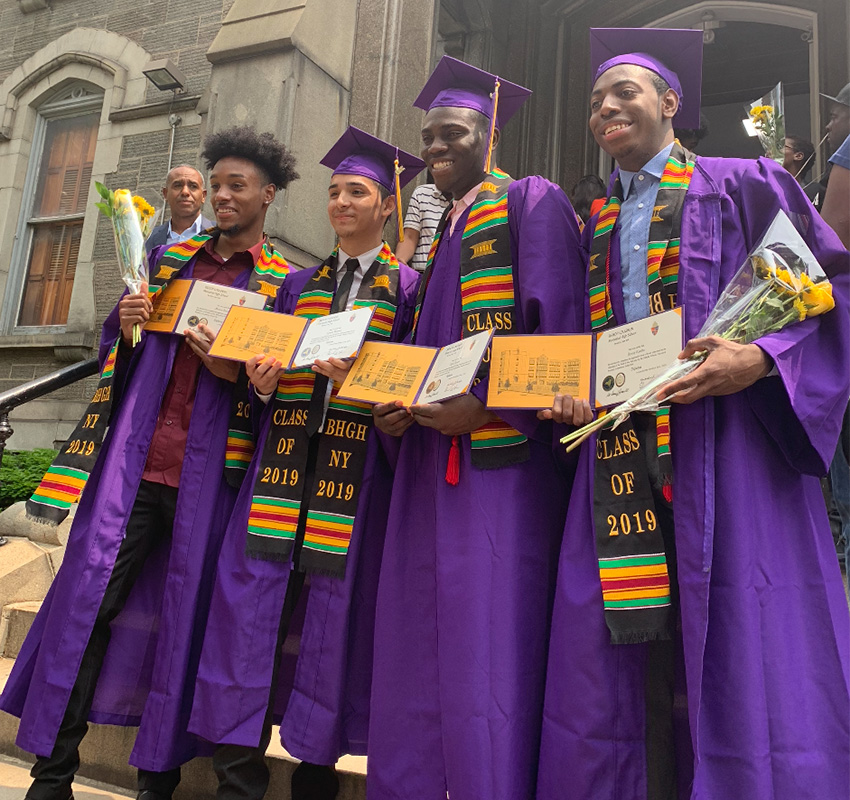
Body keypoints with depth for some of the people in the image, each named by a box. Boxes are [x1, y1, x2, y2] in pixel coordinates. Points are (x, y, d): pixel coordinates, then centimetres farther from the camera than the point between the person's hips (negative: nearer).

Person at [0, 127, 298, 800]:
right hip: (135, 458, 3)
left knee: (184, 615, 2)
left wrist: (233, 372, -17)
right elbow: (115, 349, 19)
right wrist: (125, 324, -3)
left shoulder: (284, 283, 4)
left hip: (208, 471, -3)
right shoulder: (170, 256, 16)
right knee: (87, 600, -1)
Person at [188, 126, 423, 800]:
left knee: (335, 609, -1)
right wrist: (263, 380, -5)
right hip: (284, 453, 3)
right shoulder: (299, 284, 20)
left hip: (358, 463, -3)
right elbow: (266, 360, 17)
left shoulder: (408, 286, 8)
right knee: (256, 599, -3)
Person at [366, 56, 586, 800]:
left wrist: (485, 404, -18)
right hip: (430, 463, 8)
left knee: (489, 649, -5)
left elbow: (557, 324, -10)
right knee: (418, 651, 9)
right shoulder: (443, 233, 24)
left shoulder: (533, 201, 2)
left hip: (502, 461, -7)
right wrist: (396, 405, 5)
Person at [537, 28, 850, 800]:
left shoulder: (742, 184, 8)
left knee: (741, 658, -4)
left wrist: (761, 359, -16)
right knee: (624, 650, 4)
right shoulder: (596, 224, 21)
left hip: (726, 445, -4)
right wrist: (567, 392, 0)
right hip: (622, 452, 4)